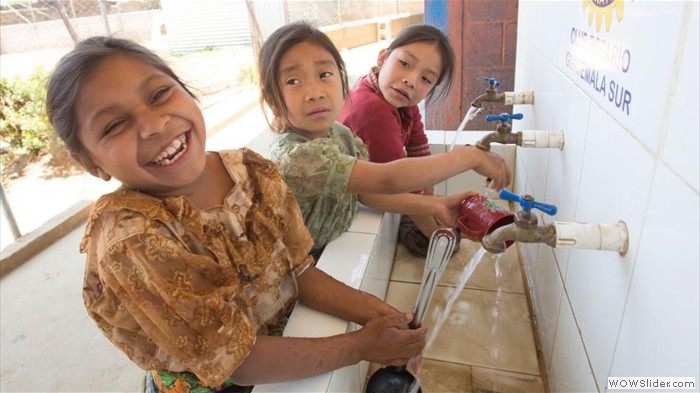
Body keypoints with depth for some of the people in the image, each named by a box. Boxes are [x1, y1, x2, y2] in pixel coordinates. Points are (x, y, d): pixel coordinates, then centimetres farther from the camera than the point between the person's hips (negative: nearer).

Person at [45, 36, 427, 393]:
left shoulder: (253, 171, -15)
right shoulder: (130, 238, -29)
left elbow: (299, 272, -7)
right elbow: (236, 362, -25)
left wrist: (369, 310, -22)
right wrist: (362, 345, -21)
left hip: (289, 341, 4)